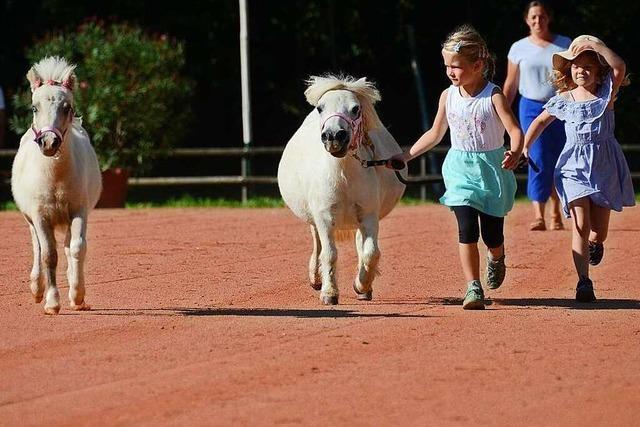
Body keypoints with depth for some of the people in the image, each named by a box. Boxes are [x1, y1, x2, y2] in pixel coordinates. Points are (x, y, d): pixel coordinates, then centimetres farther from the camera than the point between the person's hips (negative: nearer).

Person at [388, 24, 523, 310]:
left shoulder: (493, 96, -12)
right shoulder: (448, 96, 2)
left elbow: (514, 129, -21)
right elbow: (435, 134, 15)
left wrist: (516, 152, -43)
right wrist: (405, 156, 13)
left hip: (491, 169, -3)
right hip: (460, 169, 3)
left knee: (492, 235, 5)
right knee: (467, 229, -14)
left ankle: (496, 259, 42)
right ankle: (473, 287, -10)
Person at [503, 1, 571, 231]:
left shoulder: (565, 45, 5)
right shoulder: (519, 48, 5)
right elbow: (511, 85, 9)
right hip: (531, 108, -1)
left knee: (558, 163, 6)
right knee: (538, 162, -13)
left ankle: (556, 214, 20)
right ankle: (538, 216, -19)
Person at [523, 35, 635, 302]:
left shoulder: (606, 92, -1)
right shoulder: (563, 100, 3)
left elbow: (619, 67, -20)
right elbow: (540, 121, 19)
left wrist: (596, 45, -16)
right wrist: (524, 148, 12)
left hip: (605, 165, 0)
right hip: (574, 167, 0)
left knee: (599, 230, 8)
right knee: (581, 225, -14)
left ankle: (595, 242, 46)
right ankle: (583, 281, -15)